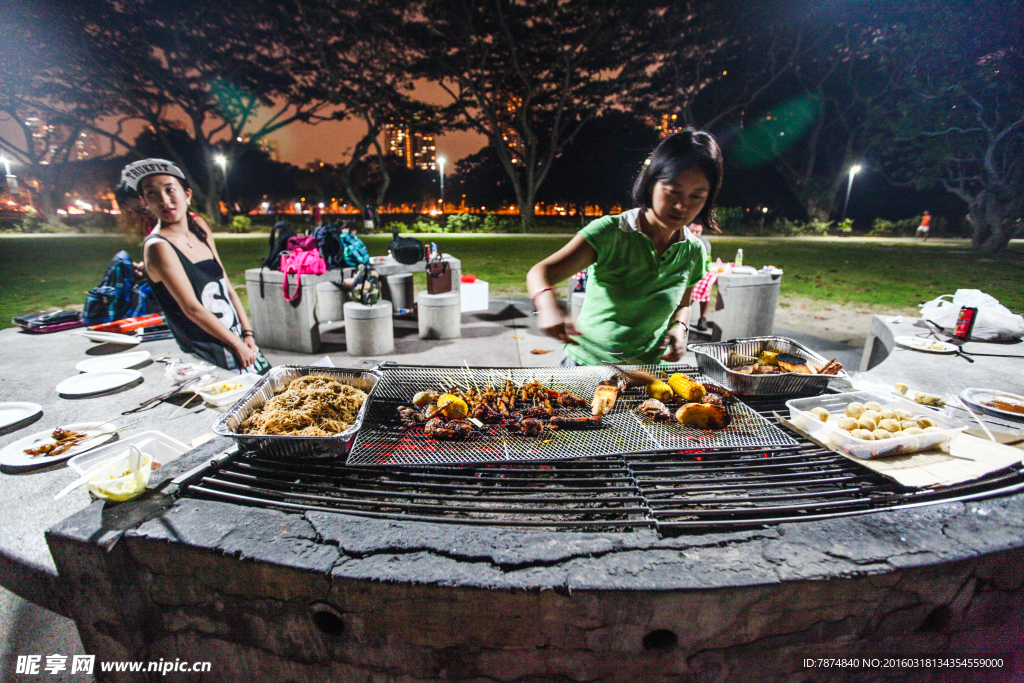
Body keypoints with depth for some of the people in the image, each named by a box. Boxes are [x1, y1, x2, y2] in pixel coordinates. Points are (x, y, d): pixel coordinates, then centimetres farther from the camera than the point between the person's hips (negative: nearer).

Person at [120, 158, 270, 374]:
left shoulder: (199, 226, 7)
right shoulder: (157, 247, -13)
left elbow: (227, 287, 8)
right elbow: (191, 308, -15)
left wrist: (247, 334, 4)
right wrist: (236, 344, -11)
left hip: (237, 339, 7)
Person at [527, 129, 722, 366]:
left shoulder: (694, 251, 1)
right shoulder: (610, 232, -14)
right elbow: (540, 272, -20)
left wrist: (678, 327, -4)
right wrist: (548, 305, -41)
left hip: (648, 370, 4)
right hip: (587, 363, -3)